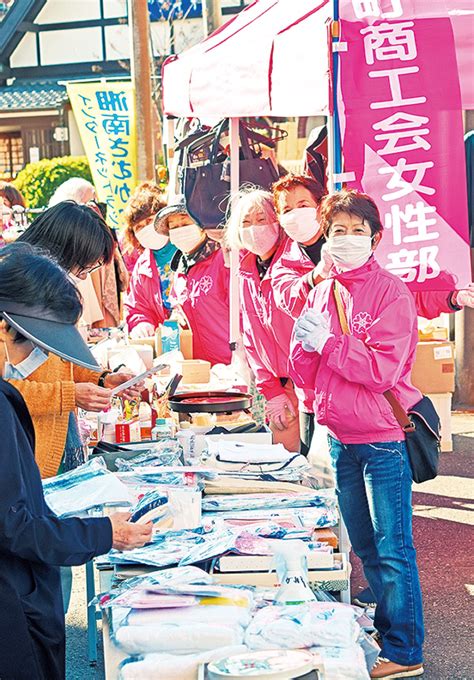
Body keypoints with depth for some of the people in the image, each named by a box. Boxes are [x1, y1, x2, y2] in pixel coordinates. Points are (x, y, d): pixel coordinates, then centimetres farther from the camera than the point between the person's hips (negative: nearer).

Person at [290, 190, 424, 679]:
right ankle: (384, 631, 32)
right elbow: (304, 374, 7)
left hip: (383, 438, -6)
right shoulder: (320, 294, 8)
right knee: (364, 546, 16)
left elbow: (382, 368, -19)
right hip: (339, 437, 6)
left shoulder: (391, 292, -10)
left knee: (392, 548, -1)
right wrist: (304, 342, -13)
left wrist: (327, 341, -18)